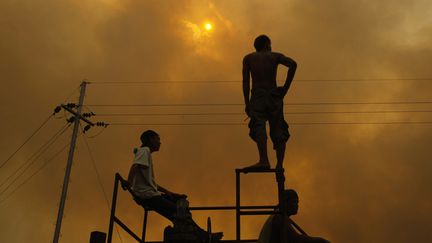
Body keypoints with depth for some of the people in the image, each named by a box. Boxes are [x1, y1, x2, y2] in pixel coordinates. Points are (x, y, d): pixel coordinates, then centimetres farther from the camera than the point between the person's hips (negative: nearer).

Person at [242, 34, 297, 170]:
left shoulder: (248, 58, 15)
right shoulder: (275, 56, 14)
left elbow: (245, 81, 3)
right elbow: (293, 64, -6)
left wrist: (246, 103, 1)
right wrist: (285, 88, -1)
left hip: (257, 98, -1)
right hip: (274, 97, 2)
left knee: (259, 127, -18)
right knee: (278, 132, 7)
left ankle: (264, 160, -38)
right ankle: (279, 165, 0)